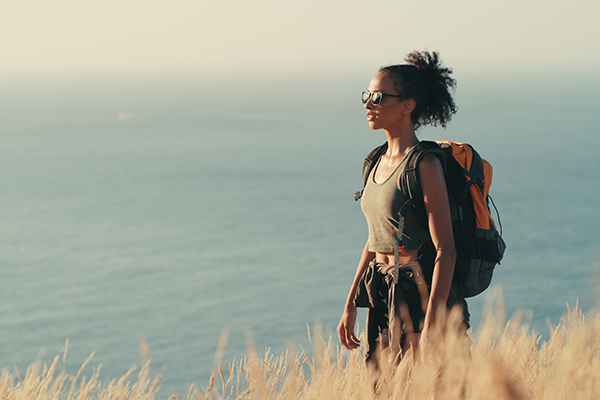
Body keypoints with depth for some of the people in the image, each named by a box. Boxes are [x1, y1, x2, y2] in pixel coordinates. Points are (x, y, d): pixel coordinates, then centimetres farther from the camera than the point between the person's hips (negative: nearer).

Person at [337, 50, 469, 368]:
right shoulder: (380, 162, 10)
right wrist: (350, 304, 16)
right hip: (384, 297, 8)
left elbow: (445, 251, -17)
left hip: (421, 297, -8)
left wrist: (432, 325, -23)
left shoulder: (425, 166, -15)